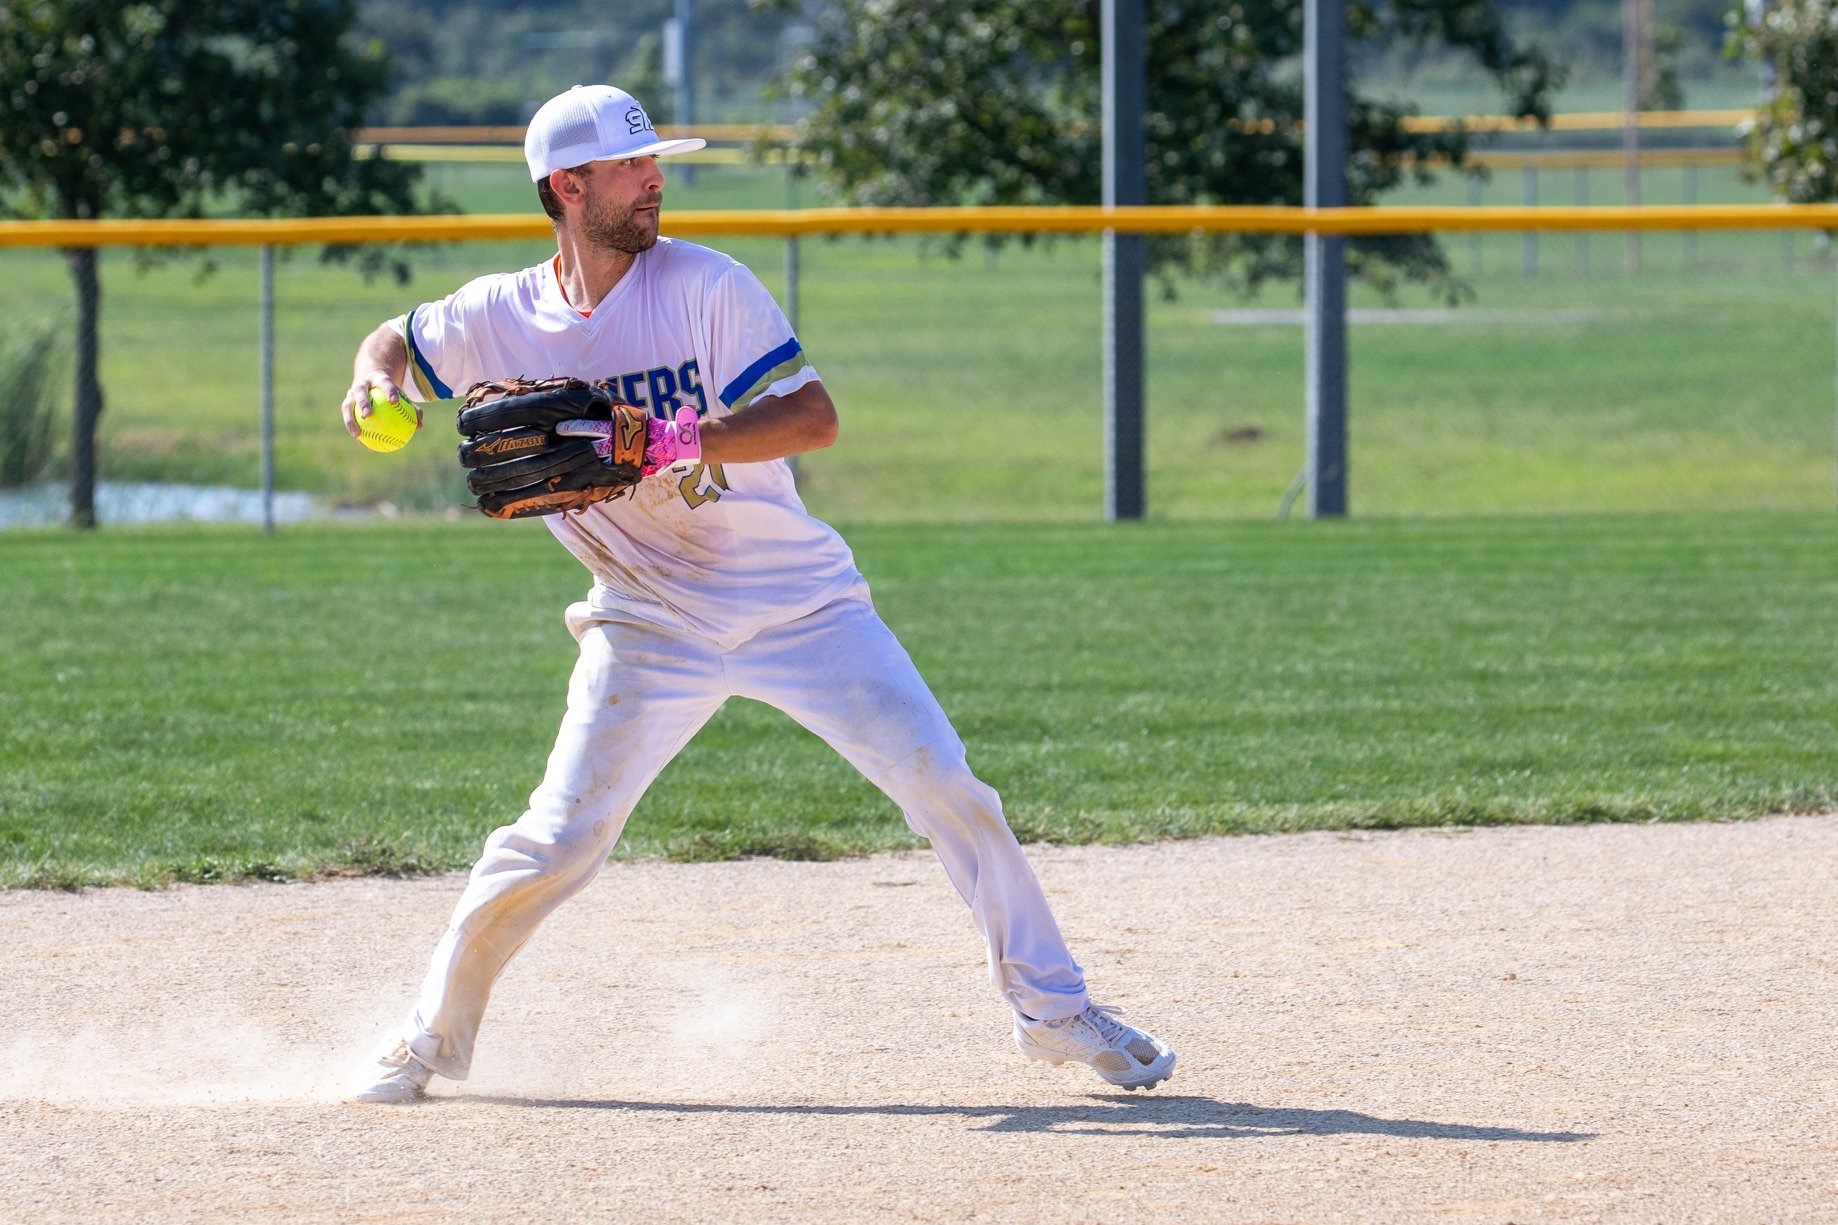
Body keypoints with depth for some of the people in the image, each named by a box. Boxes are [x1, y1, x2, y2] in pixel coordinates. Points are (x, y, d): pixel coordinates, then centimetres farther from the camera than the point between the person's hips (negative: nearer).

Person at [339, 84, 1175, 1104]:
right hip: (650, 626, 1)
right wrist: (378, 374, -11)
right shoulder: (503, 316, -4)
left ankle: (1050, 1007, 5)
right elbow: (397, 341, 14)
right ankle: (433, 1036, 12)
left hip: (798, 598, -1)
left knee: (943, 785, -9)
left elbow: (812, 417, -19)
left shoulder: (706, 285, -11)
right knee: (556, 840, -8)